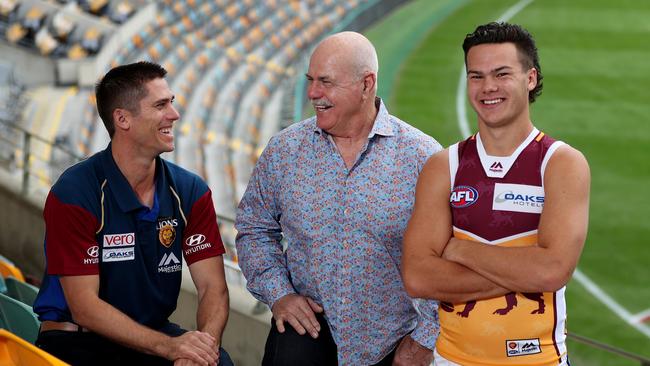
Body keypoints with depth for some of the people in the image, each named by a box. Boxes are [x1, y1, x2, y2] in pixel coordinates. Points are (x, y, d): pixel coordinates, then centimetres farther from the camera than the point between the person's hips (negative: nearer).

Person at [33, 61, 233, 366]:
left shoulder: (191, 191, 2)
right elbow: (84, 306, -17)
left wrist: (205, 341, -25)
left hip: (155, 334, 2)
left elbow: (212, 287, -3)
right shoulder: (74, 193, -13)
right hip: (77, 339, -2)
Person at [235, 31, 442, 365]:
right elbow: (255, 229, 11)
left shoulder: (422, 157, -7)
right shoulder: (284, 150, 1)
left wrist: (425, 338, -7)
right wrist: (277, 294, -3)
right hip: (307, 324, 1)